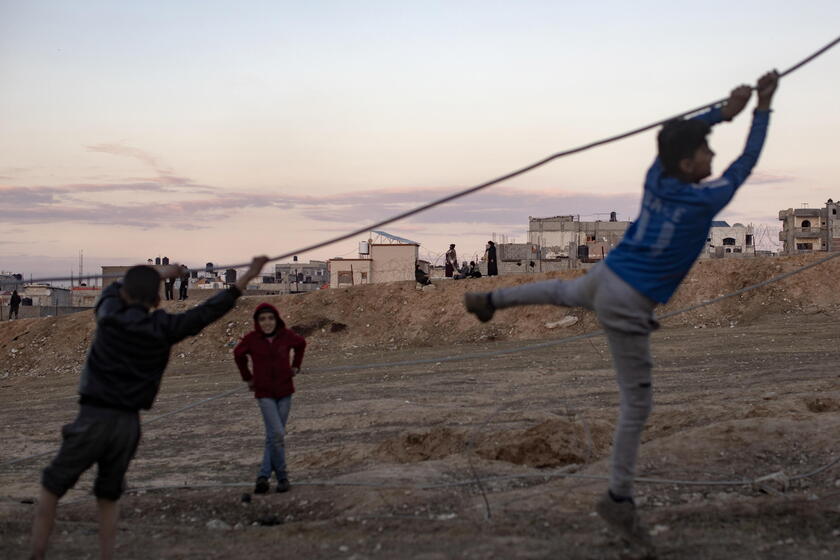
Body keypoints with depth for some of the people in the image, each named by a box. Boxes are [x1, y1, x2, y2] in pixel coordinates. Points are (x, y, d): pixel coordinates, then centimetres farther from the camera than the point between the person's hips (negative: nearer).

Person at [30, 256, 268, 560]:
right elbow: (210, 310, 5)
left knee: (50, 492, 9)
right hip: (128, 425, 2)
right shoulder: (162, 329, -1)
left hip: (93, 419, -2)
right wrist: (248, 275, 9)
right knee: (108, 500, 17)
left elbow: (115, 289, 21)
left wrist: (163, 272, 35)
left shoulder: (109, 315, -1)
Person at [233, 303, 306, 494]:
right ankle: (282, 477, -2)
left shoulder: (286, 336, -7)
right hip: (264, 393, -3)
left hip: (284, 392, 3)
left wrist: (295, 366, 11)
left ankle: (264, 476, 17)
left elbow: (301, 344, 16)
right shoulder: (251, 339, -10)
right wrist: (247, 377, 11)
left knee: (273, 436, 8)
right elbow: (239, 354, 10)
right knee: (277, 434, -14)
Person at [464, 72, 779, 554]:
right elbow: (747, 164, -3)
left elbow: (679, 135, 17)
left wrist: (724, 111, 10)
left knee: (565, 292, 43)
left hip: (605, 276, 7)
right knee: (637, 405, 3)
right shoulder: (706, 200, -18)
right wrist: (763, 109, 4)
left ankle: (489, 300, 48)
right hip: (628, 305, -7)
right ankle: (619, 499, 10)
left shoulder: (657, 176, -2)